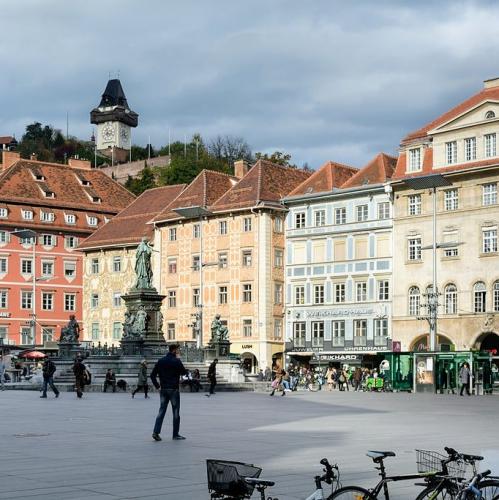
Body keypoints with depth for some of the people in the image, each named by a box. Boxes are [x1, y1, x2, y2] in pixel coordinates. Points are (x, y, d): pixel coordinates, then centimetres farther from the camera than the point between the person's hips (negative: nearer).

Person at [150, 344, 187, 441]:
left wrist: (157, 385, 8)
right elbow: (184, 372, 0)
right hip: (174, 389, -5)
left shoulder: (160, 361, 7)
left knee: (161, 411, 7)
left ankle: (156, 432, -6)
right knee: (176, 412, 5)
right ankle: (175, 434, 9)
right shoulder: (176, 361, -10)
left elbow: (153, 374, 5)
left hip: (163, 390, 5)